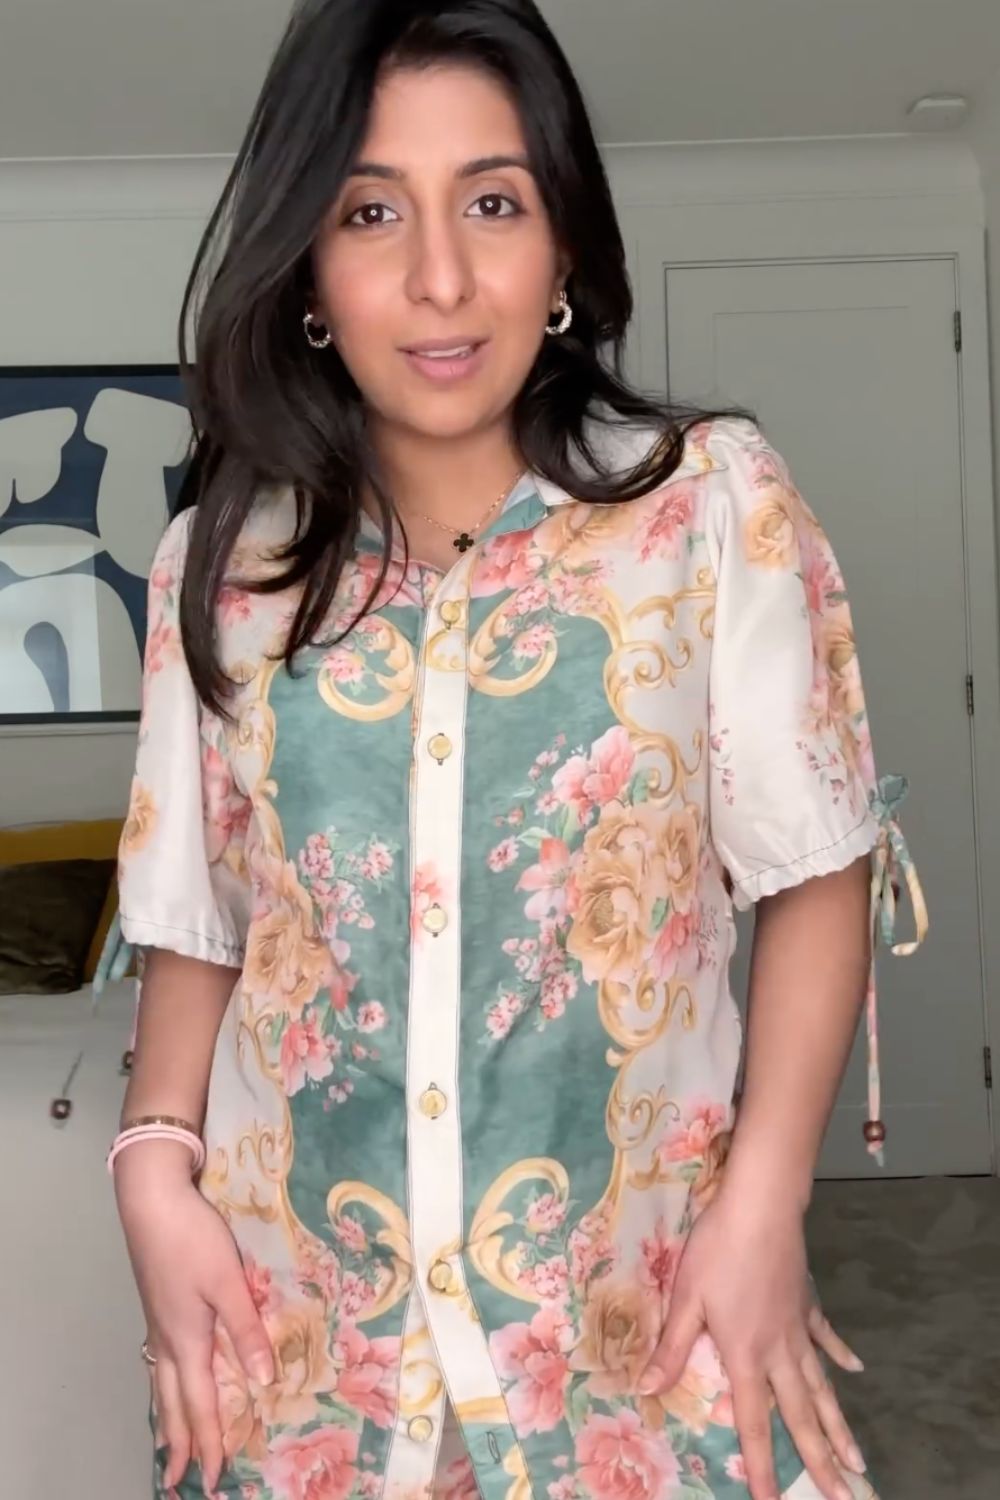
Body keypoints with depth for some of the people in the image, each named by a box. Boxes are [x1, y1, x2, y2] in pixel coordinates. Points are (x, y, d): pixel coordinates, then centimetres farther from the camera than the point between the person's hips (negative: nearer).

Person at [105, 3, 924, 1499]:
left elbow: (815, 876, -4)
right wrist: (157, 1164, -7)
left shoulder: (716, 504, -7)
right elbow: (200, 928, 7)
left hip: (645, 1305, -2)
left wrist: (763, 1197, -12)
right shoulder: (222, 563, 0)